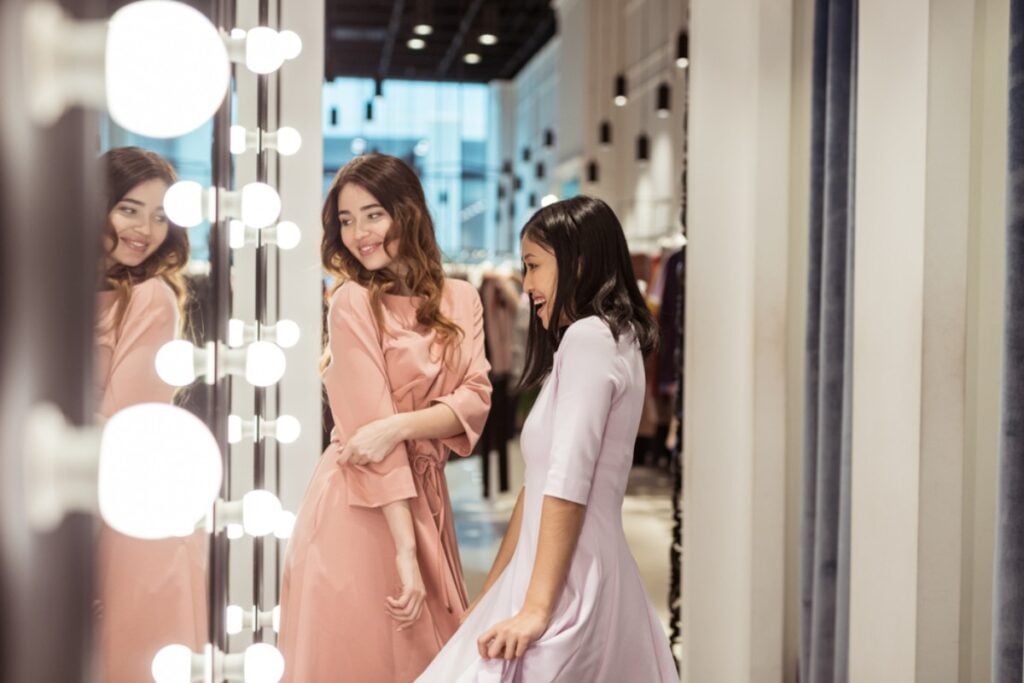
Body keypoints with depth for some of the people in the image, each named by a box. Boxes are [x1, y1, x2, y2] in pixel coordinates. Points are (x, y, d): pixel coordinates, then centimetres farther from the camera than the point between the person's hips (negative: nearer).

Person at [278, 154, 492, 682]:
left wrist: (401, 425, -22)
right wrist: (405, 549, -19)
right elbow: (370, 428, -15)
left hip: (425, 500, 5)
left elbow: (475, 401, -4)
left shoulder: (460, 300, 6)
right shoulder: (353, 304, -9)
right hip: (361, 507, -5)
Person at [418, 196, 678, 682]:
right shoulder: (610, 340, 19)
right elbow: (540, 482, 20)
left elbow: (569, 482, -19)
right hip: (591, 575, 9)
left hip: (568, 584, -9)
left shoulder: (590, 336, -10)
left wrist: (535, 608, -21)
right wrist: (490, 594, 21)